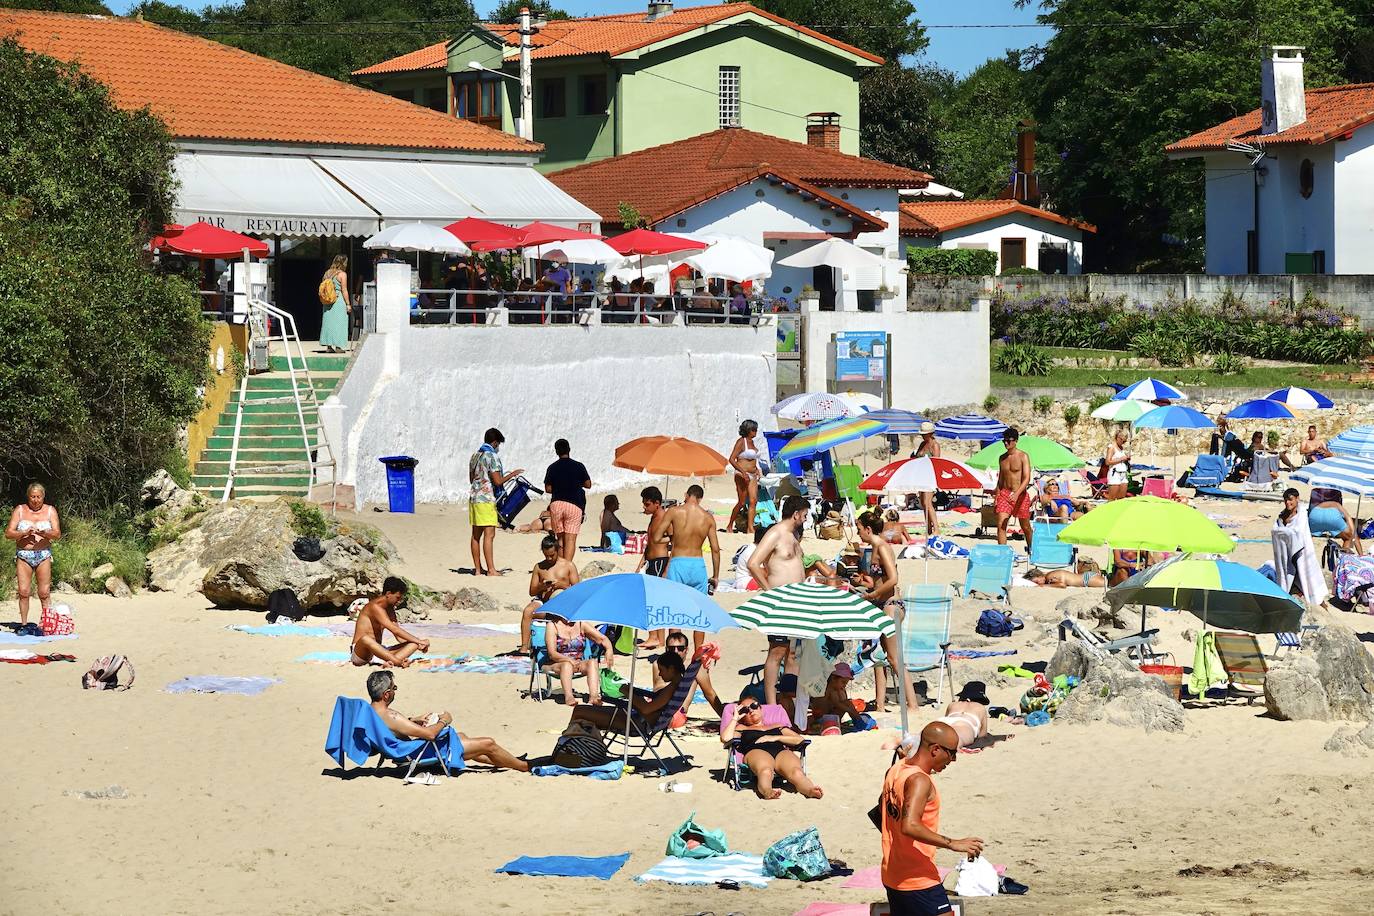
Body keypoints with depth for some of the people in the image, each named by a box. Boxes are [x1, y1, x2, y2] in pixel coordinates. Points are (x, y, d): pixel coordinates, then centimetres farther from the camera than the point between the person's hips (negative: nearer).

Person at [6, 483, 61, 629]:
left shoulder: (50, 511, 8)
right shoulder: (19, 510, 7)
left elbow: (57, 534, 0)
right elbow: (8, 533, 1)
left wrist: (45, 533, -20)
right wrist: (24, 533, -16)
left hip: (43, 555, 0)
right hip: (23, 555, 0)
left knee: (44, 593, -5)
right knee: (24, 591, -6)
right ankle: (23, 624, 1)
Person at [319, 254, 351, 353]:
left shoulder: (327, 273, 9)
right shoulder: (342, 274, -8)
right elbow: (344, 290, -11)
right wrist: (348, 304, -6)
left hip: (328, 301, 6)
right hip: (340, 301, -6)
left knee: (328, 322, 9)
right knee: (339, 323, 0)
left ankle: (328, 346, 9)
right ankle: (338, 347, 0)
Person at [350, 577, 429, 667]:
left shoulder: (390, 610, 14)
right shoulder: (375, 607, -16)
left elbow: (399, 636, 13)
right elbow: (395, 630, -22)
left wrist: (417, 643, -4)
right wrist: (418, 641, -18)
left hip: (378, 651, 8)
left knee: (413, 644, -7)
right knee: (365, 639, -42)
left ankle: (391, 662, -38)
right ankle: (400, 662, -50)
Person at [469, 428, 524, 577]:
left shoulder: (475, 456, 14)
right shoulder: (492, 456, -10)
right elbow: (498, 481, -13)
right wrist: (512, 474, 0)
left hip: (474, 497, 9)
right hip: (486, 499, -9)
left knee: (476, 535, 9)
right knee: (489, 535, -10)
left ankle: (478, 568, 11)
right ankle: (491, 569, -14)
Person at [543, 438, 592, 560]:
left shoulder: (552, 468, 3)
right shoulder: (579, 466, 0)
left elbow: (548, 489, 4)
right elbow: (588, 485, 6)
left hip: (556, 504, 2)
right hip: (574, 504, -2)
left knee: (560, 538, 14)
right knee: (570, 539, -8)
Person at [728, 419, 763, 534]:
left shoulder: (752, 442, 15)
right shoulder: (741, 442, -9)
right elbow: (732, 459, -15)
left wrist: (756, 470, 13)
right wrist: (743, 472, -22)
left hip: (752, 476, 8)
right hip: (742, 475, -8)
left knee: (753, 501, -3)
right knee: (742, 502, -6)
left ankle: (750, 528, -5)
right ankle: (729, 526, 6)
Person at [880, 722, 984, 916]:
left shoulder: (895, 770, 8)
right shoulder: (919, 780, -21)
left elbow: (883, 809, 25)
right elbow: (910, 826, -34)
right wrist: (953, 844, -31)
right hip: (919, 882, -9)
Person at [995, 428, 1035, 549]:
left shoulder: (1023, 456, -8)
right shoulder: (1002, 458, 10)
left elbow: (1027, 479, -16)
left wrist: (1017, 494, -29)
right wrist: (996, 497, 12)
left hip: (1020, 495, -4)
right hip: (1004, 494, 4)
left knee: (1025, 527, 9)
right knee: (1001, 525, -12)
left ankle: (1030, 550, 29)